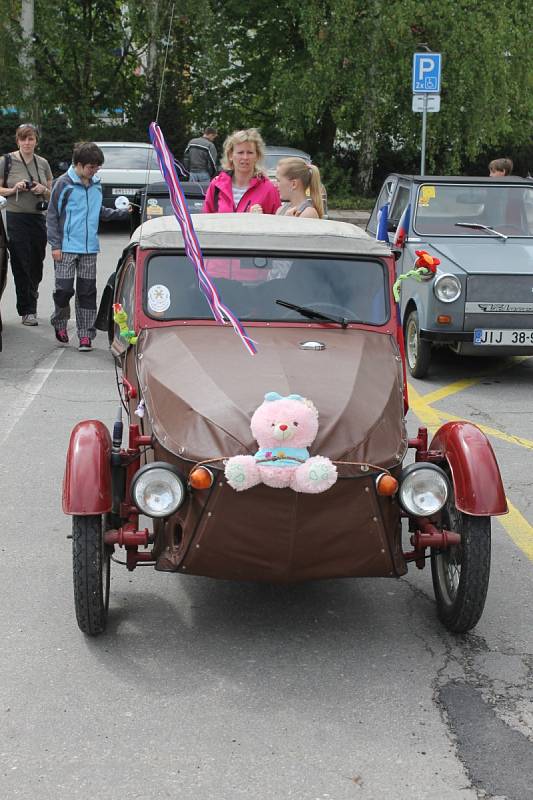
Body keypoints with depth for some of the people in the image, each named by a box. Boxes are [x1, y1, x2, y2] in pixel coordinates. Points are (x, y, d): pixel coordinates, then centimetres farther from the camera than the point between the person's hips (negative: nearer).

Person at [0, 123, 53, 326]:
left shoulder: (43, 163, 12)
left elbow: (51, 194, 18)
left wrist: (43, 190, -3)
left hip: (38, 219, 4)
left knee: (36, 267, 6)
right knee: (22, 266, -5)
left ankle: (29, 306, 24)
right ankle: (27, 311, 2)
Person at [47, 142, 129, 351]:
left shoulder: (96, 184, 9)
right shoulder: (64, 184, -6)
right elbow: (52, 216, -4)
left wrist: (122, 213, 8)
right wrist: (55, 245, -9)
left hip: (89, 248, 4)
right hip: (67, 248, -4)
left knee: (87, 292, 4)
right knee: (64, 289, -4)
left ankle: (85, 334, 8)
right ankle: (60, 323, 23)